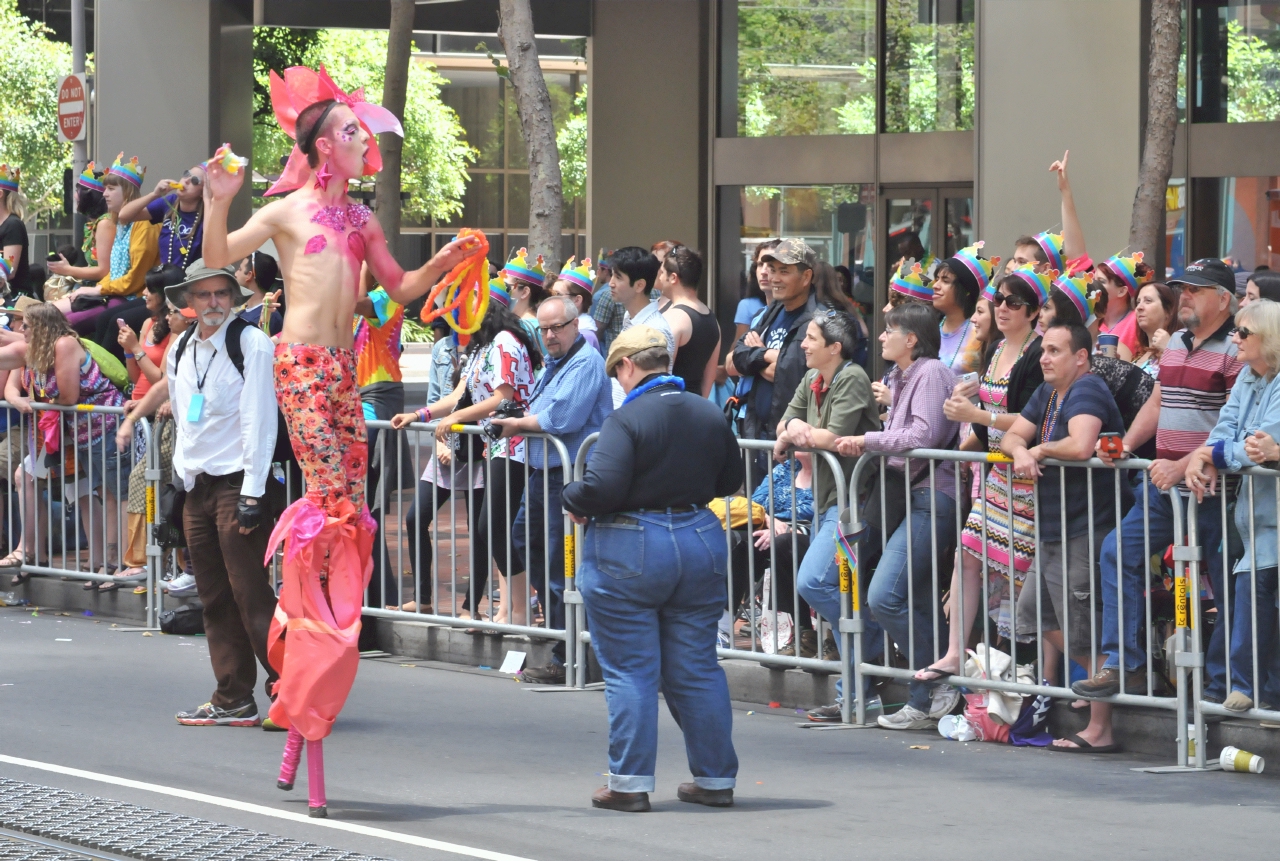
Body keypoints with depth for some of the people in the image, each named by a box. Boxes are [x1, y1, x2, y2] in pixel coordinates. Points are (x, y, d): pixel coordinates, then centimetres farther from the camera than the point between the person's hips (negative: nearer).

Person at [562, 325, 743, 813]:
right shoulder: (709, 415, 3)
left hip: (630, 552, -6)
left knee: (629, 671, 2)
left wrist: (572, 501, -4)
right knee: (697, 668, 13)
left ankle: (630, 782, 2)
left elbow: (602, 488, -24)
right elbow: (731, 480, 14)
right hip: (700, 542, 6)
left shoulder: (626, 420, -16)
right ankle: (716, 777, 16)